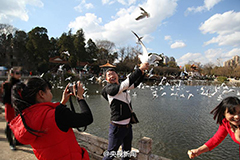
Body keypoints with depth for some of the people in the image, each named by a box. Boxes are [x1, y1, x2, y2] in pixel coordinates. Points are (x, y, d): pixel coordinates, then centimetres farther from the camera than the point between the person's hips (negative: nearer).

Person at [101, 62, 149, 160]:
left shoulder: (121, 86, 3)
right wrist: (140, 69, -27)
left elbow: (134, 84, 11)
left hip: (128, 125, 7)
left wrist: (142, 72, -5)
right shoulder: (109, 88, -19)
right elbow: (126, 83, -31)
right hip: (118, 127, -7)